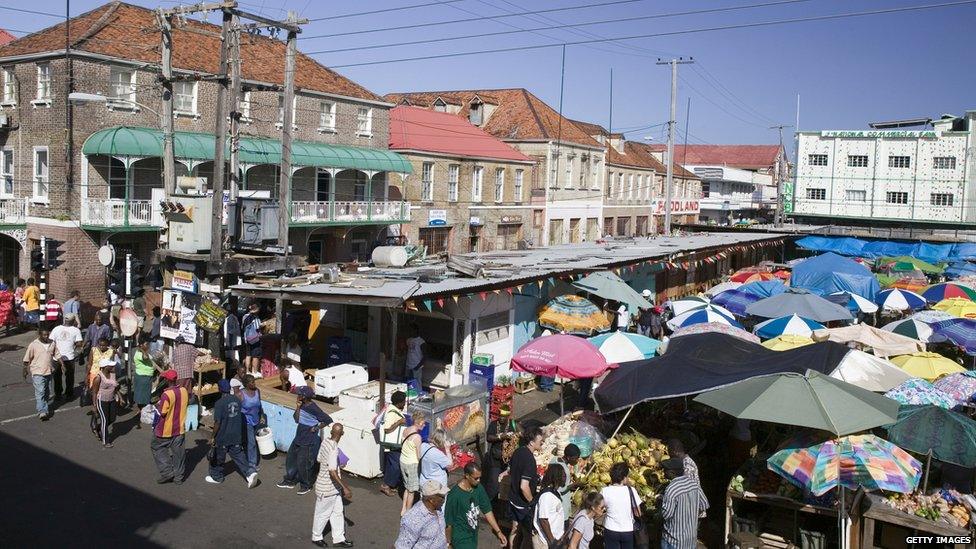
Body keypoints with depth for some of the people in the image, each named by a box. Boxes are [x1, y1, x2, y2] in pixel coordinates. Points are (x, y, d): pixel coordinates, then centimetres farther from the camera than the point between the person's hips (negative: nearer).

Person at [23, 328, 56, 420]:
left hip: (49, 372, 5)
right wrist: (25, 371, 1)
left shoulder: (52, 343, 4)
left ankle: (43, 407, 32)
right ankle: (42, 412, -17)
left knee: (47, 392, 14)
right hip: (38, 372, -5)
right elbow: (27, 360, -2)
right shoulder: (33, 345, -9)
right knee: (40, 392, -12)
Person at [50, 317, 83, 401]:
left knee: (57, 376, 18)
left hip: (57, 357, 2)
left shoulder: (56, 329, -2)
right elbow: (79, 344, -12)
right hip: (70, 357, -2)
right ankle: (69, 394, 21)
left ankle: (57, 394, 28)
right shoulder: (76, 330, -8)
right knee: (69, 376, 13)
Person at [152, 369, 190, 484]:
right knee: (178, 451, 14)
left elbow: (162, 412, -19)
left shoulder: (166, 395, -24)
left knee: (157, 448, 15)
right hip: (180, 428, 6)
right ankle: (178, 477, 21)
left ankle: (166, 472, 10)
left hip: (166, 430, -6)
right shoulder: (184, 391, -5)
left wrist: (157, 405, 0)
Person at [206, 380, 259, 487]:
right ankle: (250, 472, -5)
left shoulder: (219, 403, -19)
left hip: (223, 436, -5)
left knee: (218, 458, 15)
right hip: (236, 436, 5)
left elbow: (217, 422, -19)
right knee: (238, 455, 11)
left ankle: (216, 477, 31)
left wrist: (212, 437, -9)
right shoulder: (237, 400, 1)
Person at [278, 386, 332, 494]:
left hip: (308, 442, -8)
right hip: (298, 438, 9)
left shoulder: (314, 409, -24)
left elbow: (328, 420, -24)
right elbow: (297, 420, 0)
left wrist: (316, 428, -17)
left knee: (303, 464, 3)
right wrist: (298, 408, -12)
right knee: (291, 459, 19)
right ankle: (290, 481, 38)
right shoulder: (302, 405, -1)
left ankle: (306, 486, 24)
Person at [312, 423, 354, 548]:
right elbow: (333, 472, -32)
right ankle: (316, 537, 34)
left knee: (337, 512, 17)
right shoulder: (333, 449, -30)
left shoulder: (325, 442, -6)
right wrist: (345, 487, -28)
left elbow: (319, 460, 9)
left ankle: (338, 539, 28)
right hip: (327, 488, -8)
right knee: (322, 513, 14)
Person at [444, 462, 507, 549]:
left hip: (473, 535, 6)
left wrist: (498, 532, -3)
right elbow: (448, 523, -17)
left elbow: (487, 511, 0)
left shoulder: (479, 488, -8)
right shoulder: (454, 495, -27)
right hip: (460, 539, -6)